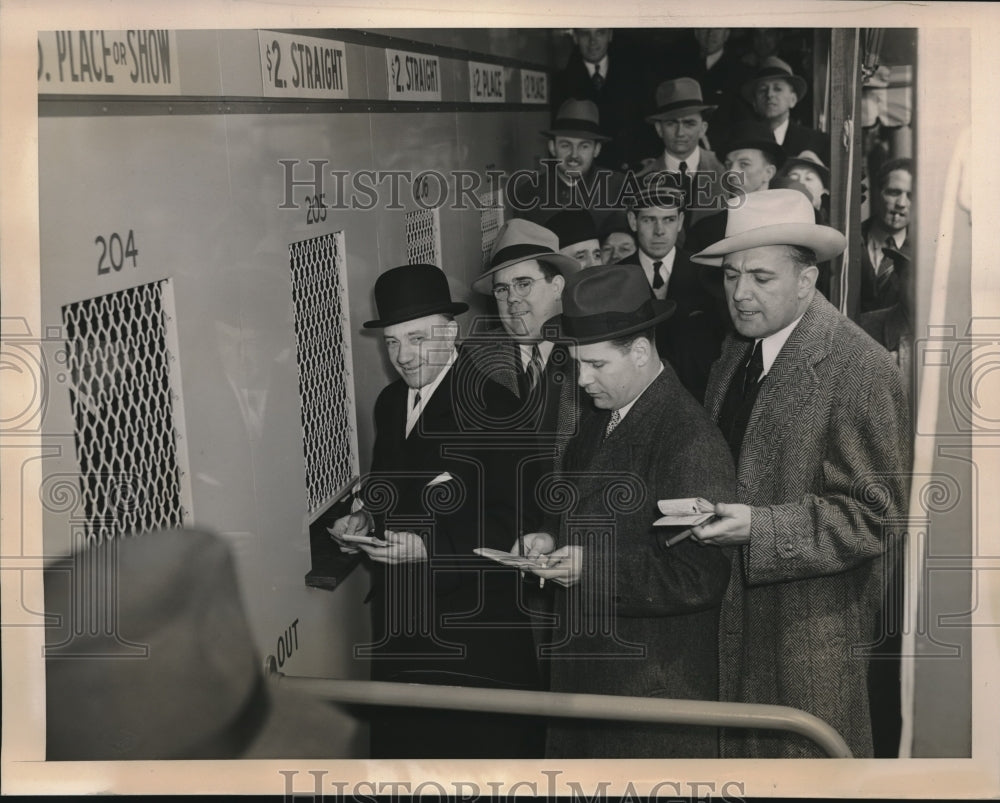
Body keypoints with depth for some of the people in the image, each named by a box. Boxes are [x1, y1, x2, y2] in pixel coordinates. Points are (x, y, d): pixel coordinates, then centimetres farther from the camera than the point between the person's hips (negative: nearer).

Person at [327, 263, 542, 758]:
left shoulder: (492, 407, -16)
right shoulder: (390, 402, 9)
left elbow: (510, 522, -17)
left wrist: (429, 547, -25)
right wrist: (362, 518, 0)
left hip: (472, 622, -7)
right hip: (400, 618, 7)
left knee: (478, 746, 4)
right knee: (400, 736, 14)